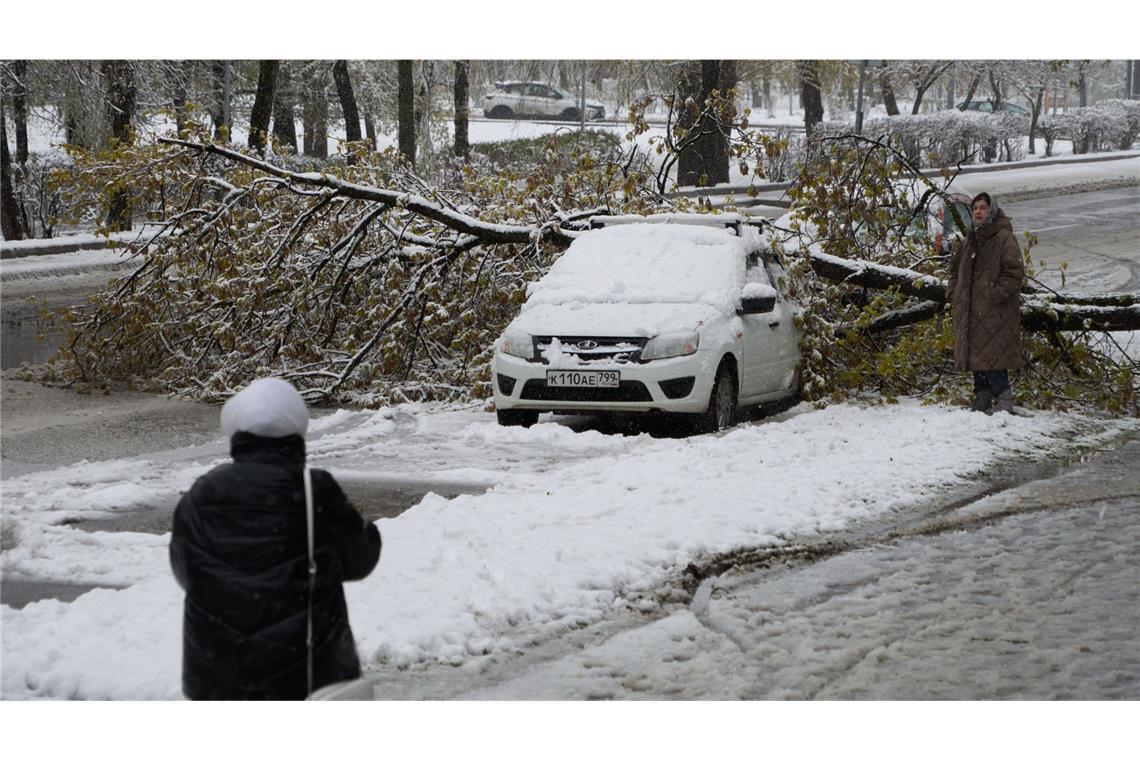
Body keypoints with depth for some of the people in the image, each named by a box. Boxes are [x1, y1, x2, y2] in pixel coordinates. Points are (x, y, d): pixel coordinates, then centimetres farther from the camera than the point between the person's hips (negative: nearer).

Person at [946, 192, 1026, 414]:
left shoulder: (1004, 238, -7)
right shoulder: (969, 241, 18)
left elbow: (1015, 272, -15)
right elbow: (955, 268, 30)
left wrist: (995, 295, -19)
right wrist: (954, 293, 15)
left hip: (995, 313, -8)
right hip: (971, 312, 8)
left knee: (992, 356, -12)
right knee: (975, 356, 9)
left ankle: (1004, 401, -7)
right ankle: (982, 400, 17)